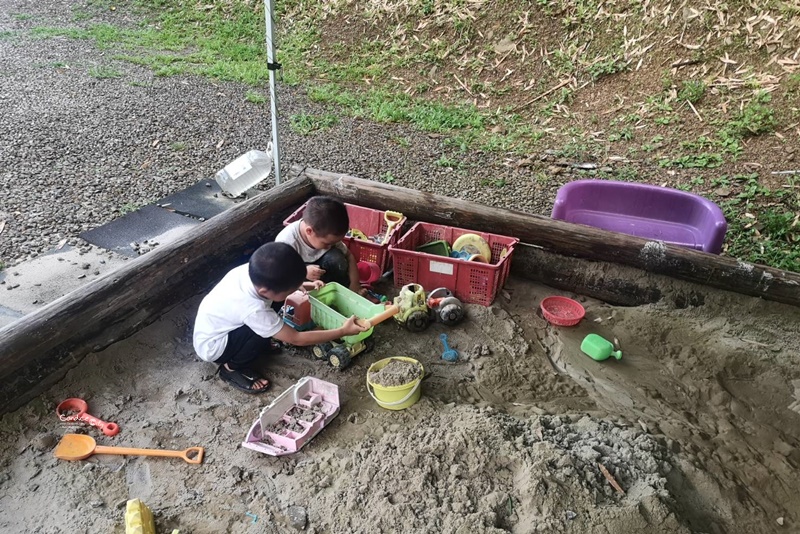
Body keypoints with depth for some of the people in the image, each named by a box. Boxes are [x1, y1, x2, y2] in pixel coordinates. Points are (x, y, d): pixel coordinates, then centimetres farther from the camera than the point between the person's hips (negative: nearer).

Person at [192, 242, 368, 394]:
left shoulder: (253, 271, -21)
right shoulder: (254, 310, -39)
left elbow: (279, 280, 7)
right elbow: (296, 339, -29)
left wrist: (303, 285, -6)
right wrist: (342, 331, -27)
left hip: (212, 327, 7)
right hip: (211, 346, -7)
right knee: (264, 333, -25)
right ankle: (232, 368, -2)